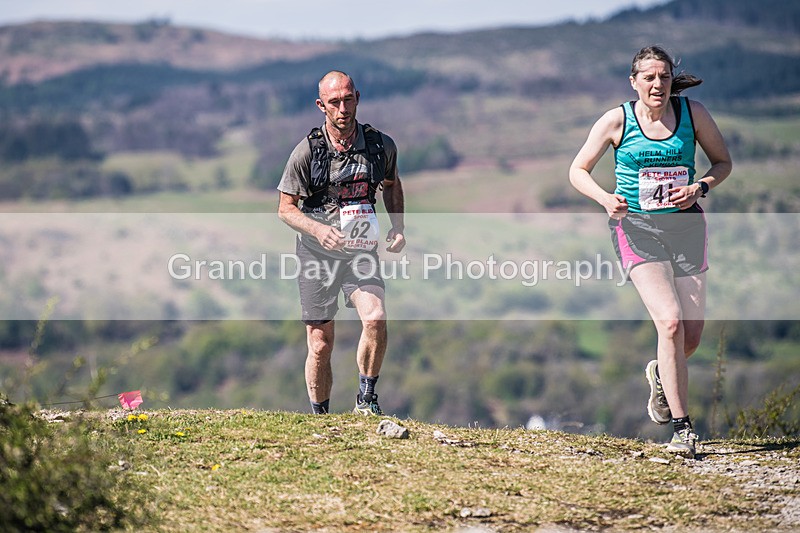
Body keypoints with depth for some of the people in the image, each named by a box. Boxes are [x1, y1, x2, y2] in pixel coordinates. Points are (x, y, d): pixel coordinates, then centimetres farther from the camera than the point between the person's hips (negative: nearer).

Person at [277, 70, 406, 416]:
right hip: (317, 254, -1)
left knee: (376, 318, -24)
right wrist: (319, 230, -21)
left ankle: (366, 400, -7)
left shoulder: (381, 146, -2)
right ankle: (320, 417, 20)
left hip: (361, 250, 1)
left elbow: (392, 185, 20)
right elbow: (285, 209, -3)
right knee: (320, 346, 1)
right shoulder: (307, 152, -9)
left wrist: (398, 228, 6)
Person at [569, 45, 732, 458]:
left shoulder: (693, 113, 0)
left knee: (691, 336, 3)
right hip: (637, 228, -3)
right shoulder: (616, 121, -5)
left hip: (686, 227, 3)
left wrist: (700, 188, -9)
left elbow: (723, 162, 11)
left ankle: (660, 374, 41)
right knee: (670, 321, -21)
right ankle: (682, 428, -16)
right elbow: (578, 170, 3)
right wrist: (605, 199, -15)